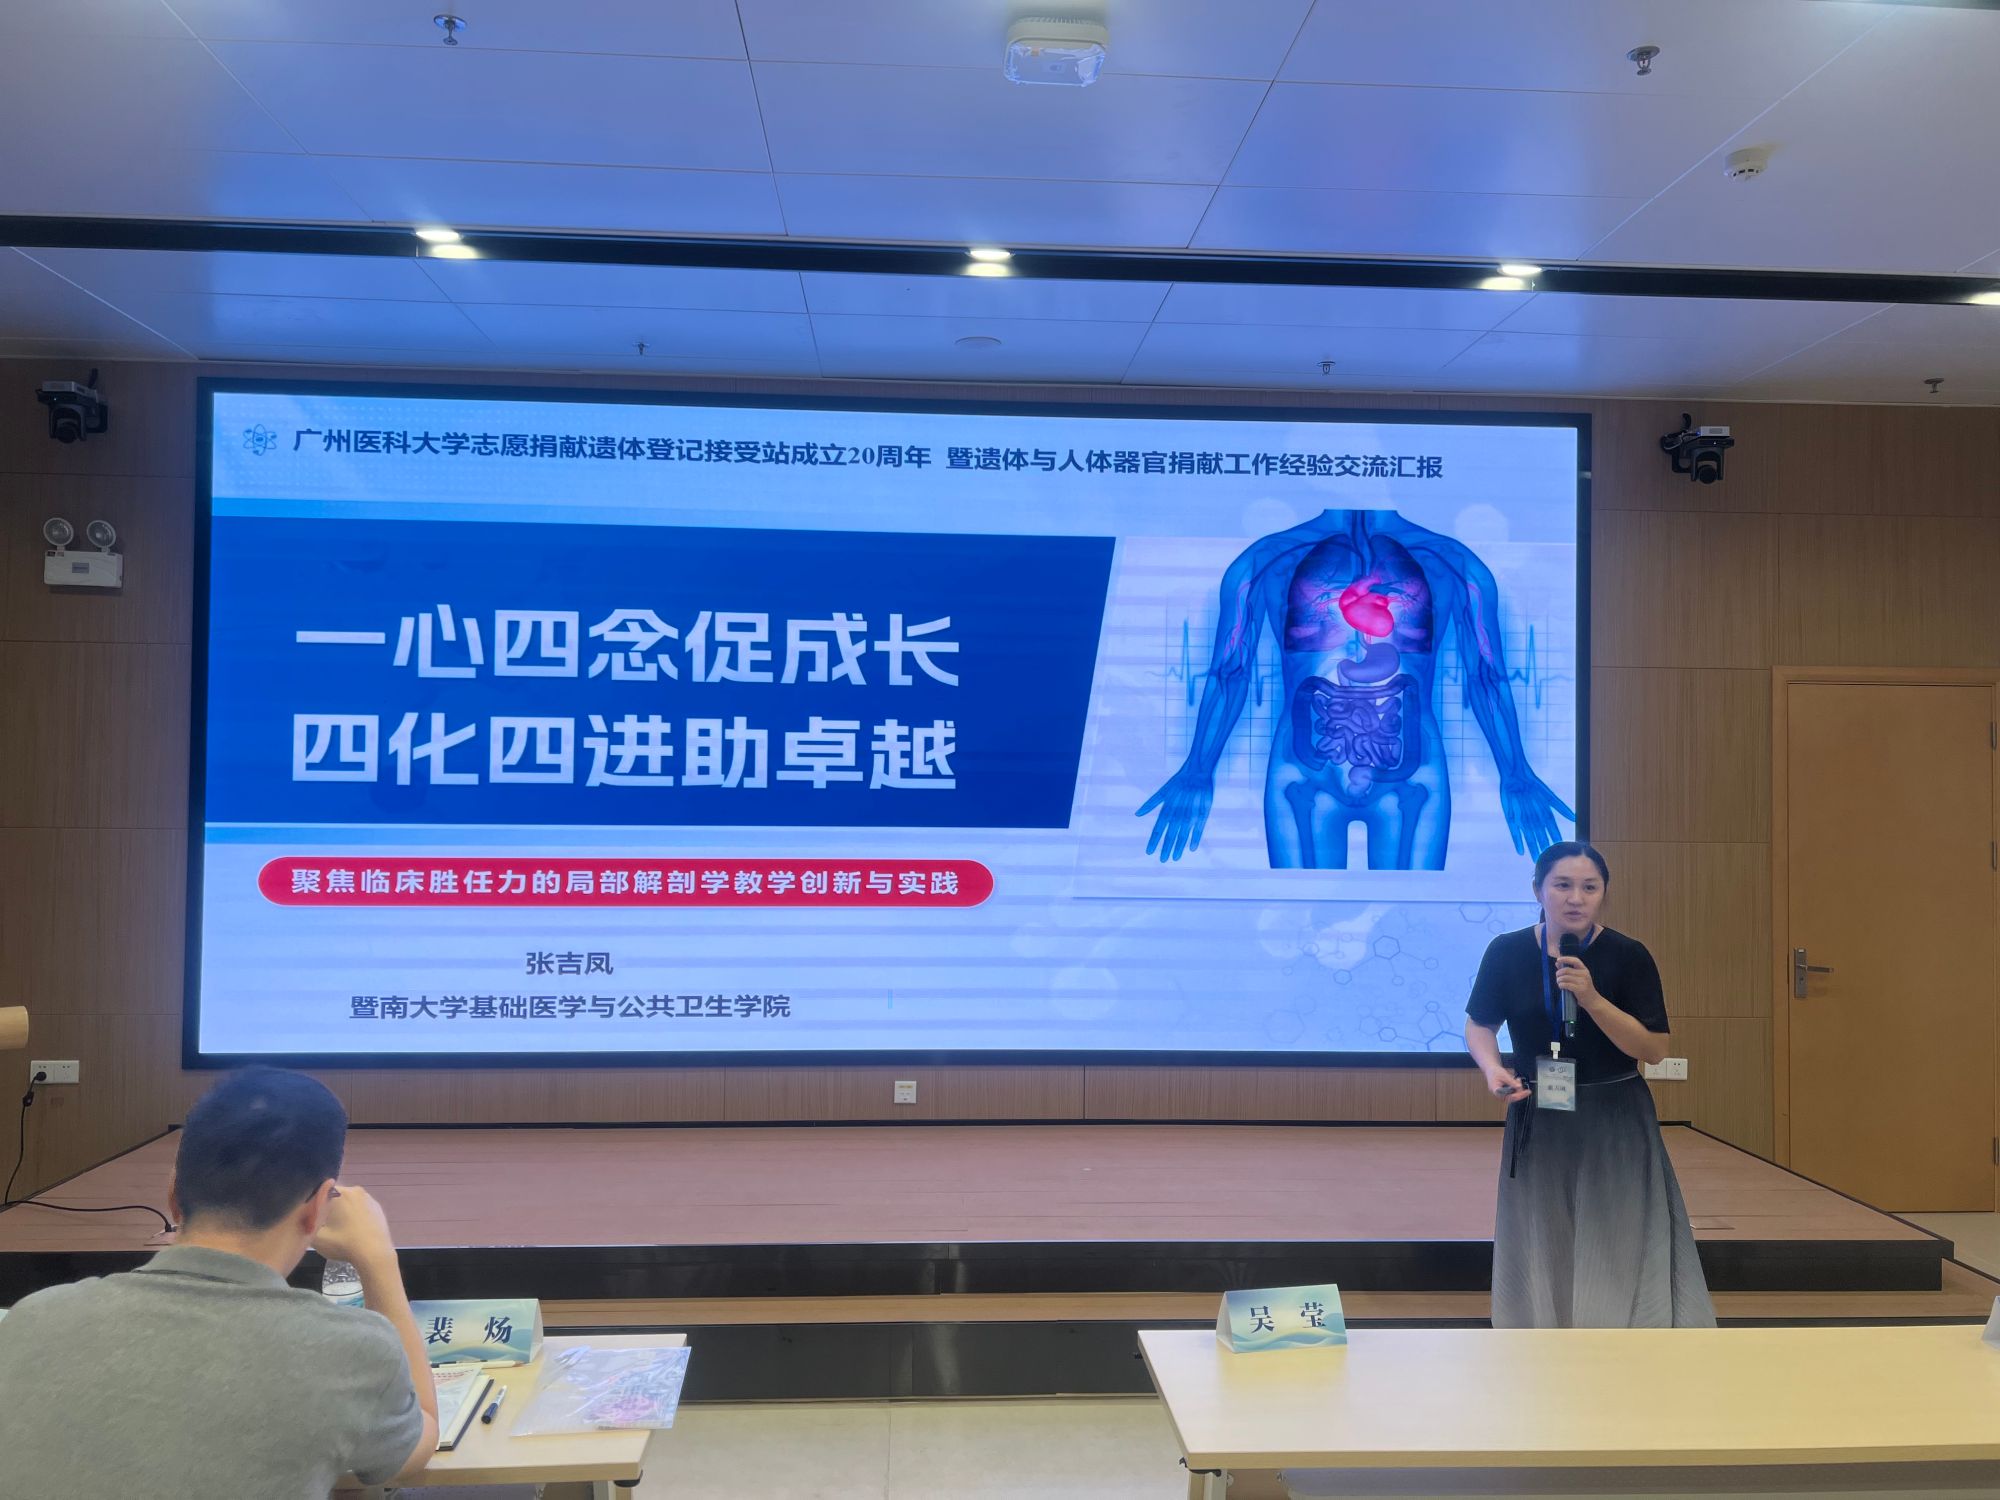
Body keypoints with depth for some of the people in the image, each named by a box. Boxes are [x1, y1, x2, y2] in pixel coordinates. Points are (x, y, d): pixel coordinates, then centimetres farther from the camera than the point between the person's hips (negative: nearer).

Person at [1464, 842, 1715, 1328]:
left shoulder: (1628, 956, -11)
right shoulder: (1507, 952, -7)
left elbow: (1654, 1050, -14)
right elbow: (1479, 1025, 6)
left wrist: (1592, 1000, -25)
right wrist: (1492, 1068, -14)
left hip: (1615, 1123, -2)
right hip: (1539, 1121, 2)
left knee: (1623, 1247, -1)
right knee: (1541, 1249, 12)